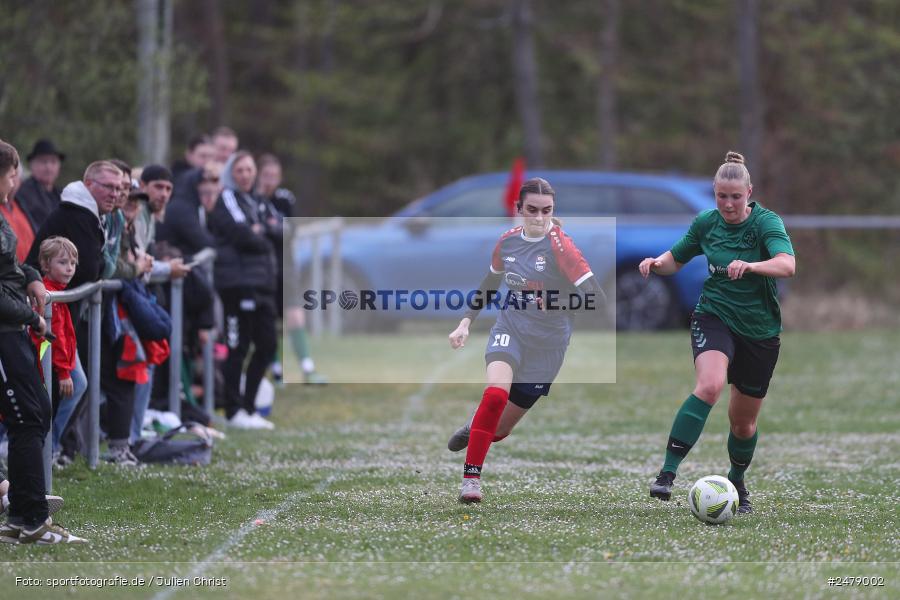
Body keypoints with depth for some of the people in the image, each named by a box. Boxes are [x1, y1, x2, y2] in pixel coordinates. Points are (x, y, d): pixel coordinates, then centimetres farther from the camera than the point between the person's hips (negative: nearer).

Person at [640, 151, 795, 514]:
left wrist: (750, 266, -48)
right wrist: (657, 263, -9)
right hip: (714, 317, 0)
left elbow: (787, 265, -30)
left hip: (759, 330, 0)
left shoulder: (766, 222, -12)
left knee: (743, 423, 10)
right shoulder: (705, 223, -1)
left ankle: (737, 483, 40)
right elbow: (676, 259, 14)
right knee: (709, 386, -31)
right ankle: (667, 473, -35)